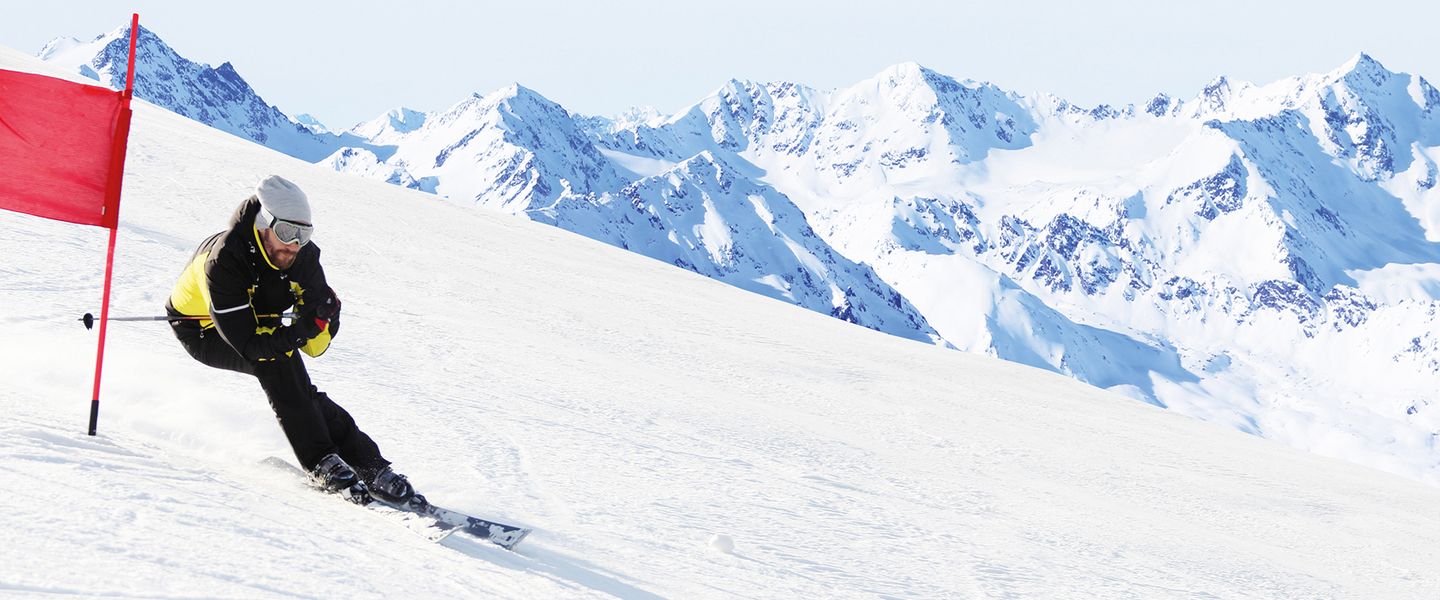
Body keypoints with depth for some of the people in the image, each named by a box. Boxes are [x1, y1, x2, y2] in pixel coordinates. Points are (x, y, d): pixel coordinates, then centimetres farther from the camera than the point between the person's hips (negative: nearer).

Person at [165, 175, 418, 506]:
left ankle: (369, 466, -15)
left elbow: (315, 347, -19)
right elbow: (248, 343, -39)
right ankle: (323, 464, -27)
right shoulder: (223, 260, -37)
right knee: (275, 360, -30)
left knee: (299, 390, -18)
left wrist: (321, 321, -41)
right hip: (204, 330, -5)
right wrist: (298, 332, -51)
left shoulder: (302, 255, -21)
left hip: (257, 323, 5)